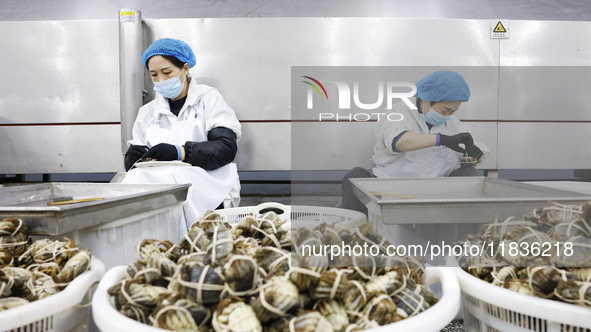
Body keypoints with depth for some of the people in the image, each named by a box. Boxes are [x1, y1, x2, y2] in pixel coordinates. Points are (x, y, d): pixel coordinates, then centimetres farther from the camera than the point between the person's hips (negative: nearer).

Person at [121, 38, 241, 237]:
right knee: (136, 178, -29)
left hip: (207, 186, -3)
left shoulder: (209, 99, 8)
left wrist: (180, 152, -22)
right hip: (158, 179, 4)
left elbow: (226, 148, -8)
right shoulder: (147, 112, 23)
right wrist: (133, 157, -6)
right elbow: (131, 163, 19)